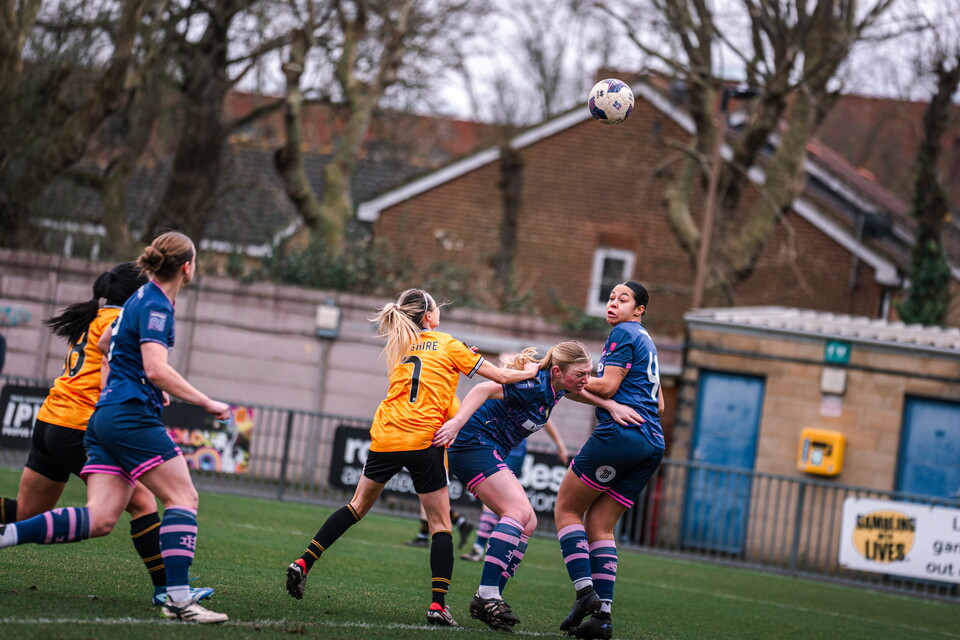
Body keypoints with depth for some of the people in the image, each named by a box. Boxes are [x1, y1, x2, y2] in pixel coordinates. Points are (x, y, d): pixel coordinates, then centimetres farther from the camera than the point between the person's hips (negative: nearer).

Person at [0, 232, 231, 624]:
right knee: (183, 497, -8)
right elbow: (156, 369, -22)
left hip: (105, 415, 9)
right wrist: (207, 403, -18)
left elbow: (105, 343, 35)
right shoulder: (156, 305, -10)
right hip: (132, 415, -9)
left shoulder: (143, 298, 19)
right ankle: (178, 599, -16)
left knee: (100, 519, -1)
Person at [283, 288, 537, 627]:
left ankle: (303, 563, 11)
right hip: (424, 440, -4)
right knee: (440, 523, 4)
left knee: (358, 506, 19)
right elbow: (501, 376, 7)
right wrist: (532, 371, 22)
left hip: (385, 436, 4)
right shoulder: (449, 345, 5)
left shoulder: (399, 346, 17)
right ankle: (438, 603, -5)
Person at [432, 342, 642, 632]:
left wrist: (611, 405, 4)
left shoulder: (554, 384, 3)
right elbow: (484, 389, -30)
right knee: (518, 511, -24)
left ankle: (488, 600, 1)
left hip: (489, 454, 10)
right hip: (473, 444, -10)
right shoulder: (535, 386, -24)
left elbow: (576, 391, 22)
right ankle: (486, 596, -30)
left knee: (527, 522, 6)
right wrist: (457, 422, -43)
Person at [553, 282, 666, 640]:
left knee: (567, 509, 0)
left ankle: (585, 591, -14)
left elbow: (608, 386, -11)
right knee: (599, 526, 8)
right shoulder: (646, 342, 26)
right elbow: (658, 404, 29)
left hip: (619, 433, -9)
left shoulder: (624, 333, -2)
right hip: (652, 445, 9)